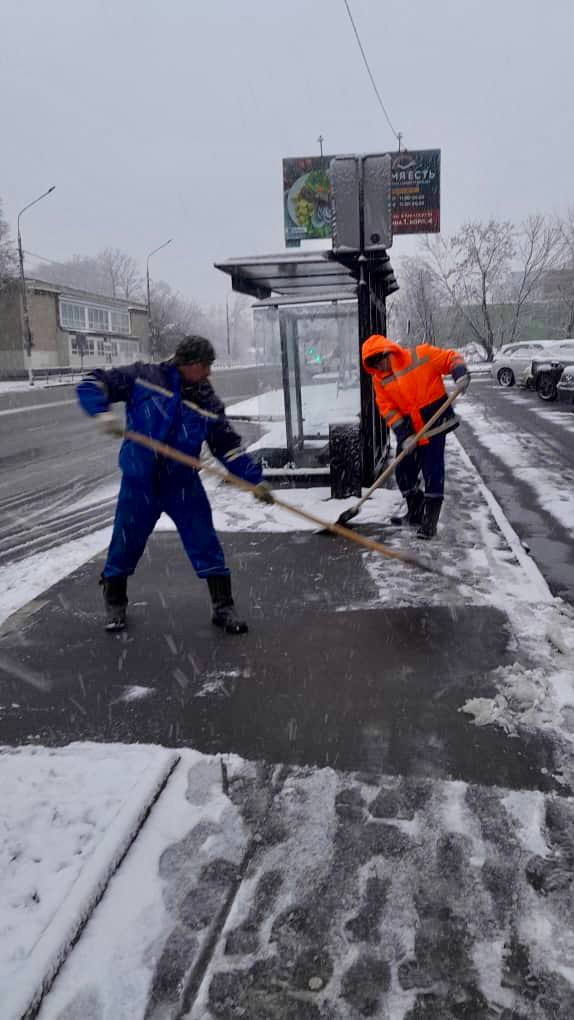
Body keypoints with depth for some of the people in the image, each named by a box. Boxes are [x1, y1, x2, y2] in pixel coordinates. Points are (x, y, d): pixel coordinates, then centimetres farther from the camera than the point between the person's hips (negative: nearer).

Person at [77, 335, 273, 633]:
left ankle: (223, 607, 15)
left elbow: (228, 446, 3)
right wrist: (101, 412, -25)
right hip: (139, 482, -2)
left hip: (183, 484, 2)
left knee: (205, 544, 0)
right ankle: (114, 604, 32)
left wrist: (254, 480, -4)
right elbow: (92, 384, -5)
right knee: (126, 544, 8)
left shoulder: (207, 402, 0)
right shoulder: (142, 377, -7)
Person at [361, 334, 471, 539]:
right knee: (404, 471, 10)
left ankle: (430, 521, -1)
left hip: (435, 421, -5)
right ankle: (415, 513, 29)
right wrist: (403, 435, -12)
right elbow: (387, 409, -3)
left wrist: (461, 374, -24)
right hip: (409, 428, 5)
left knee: (432, 470, -8)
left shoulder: (421, 355, -10)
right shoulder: (379, 379, 2)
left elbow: (450, 358, -3)